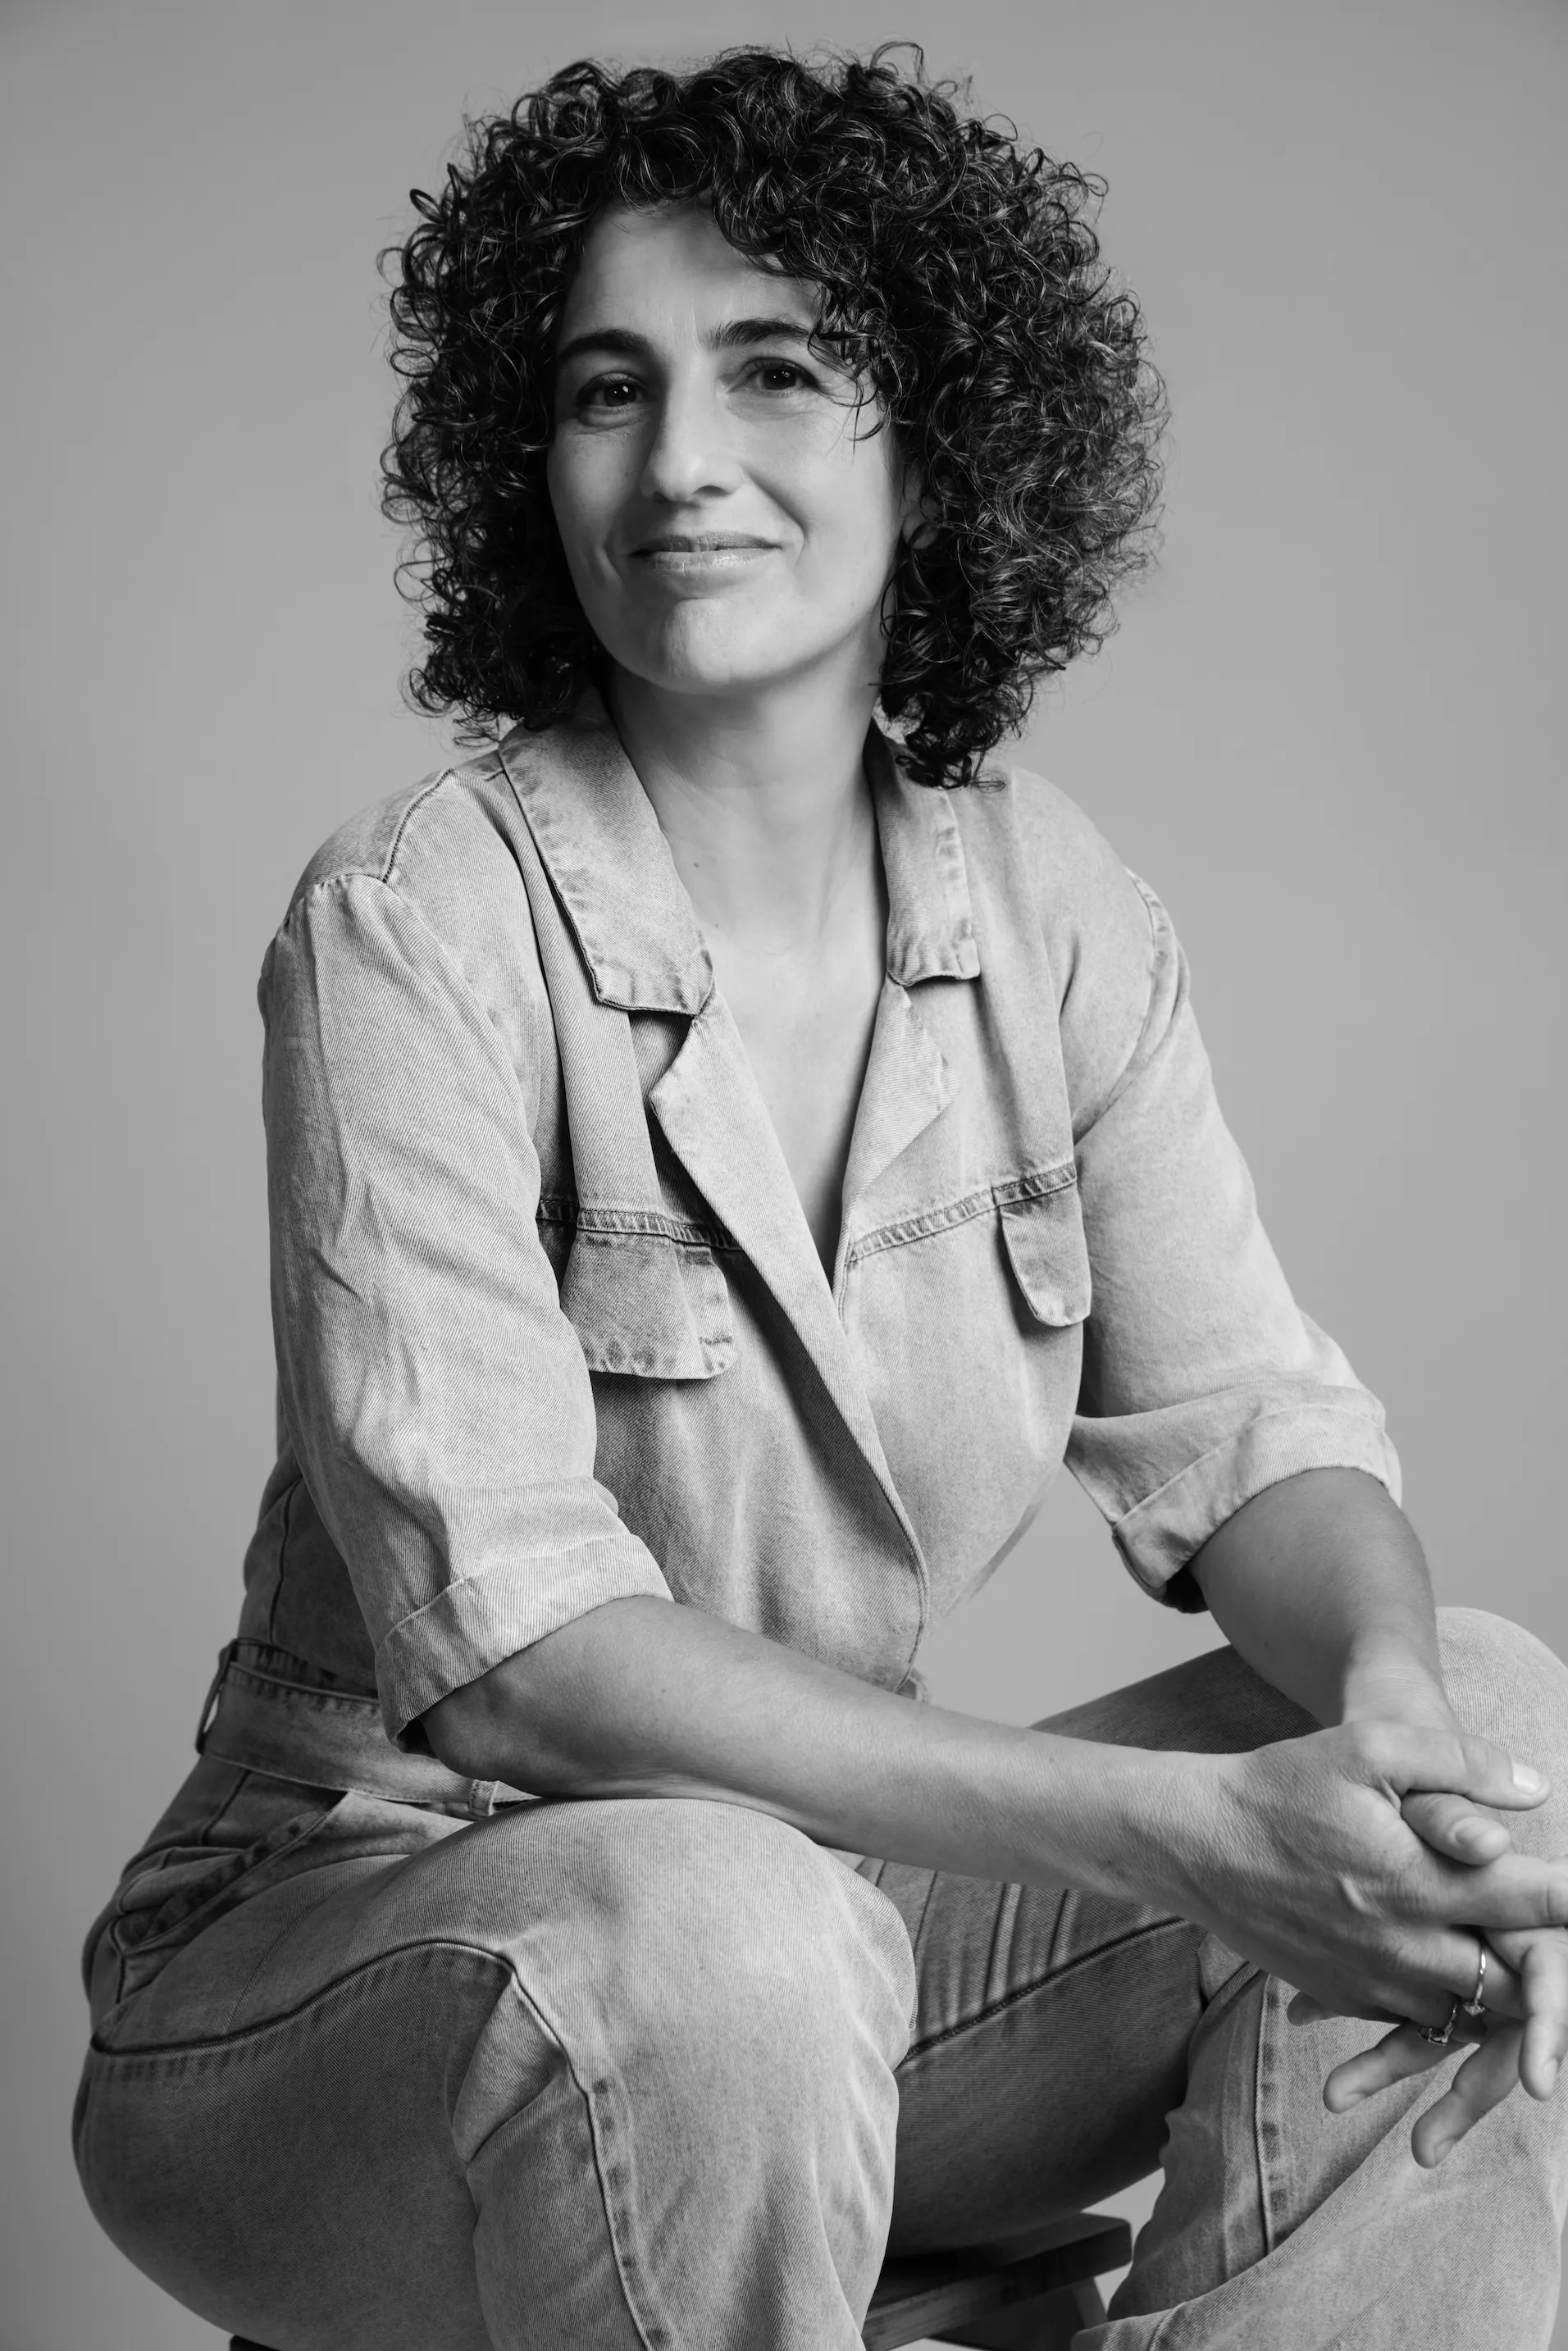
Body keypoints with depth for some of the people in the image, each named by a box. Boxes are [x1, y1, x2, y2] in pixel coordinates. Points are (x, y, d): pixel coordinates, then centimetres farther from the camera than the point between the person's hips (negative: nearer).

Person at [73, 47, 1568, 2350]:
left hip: (845, 1889, 6)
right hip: (368, 1909, -5)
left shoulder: (1048, 909, 0)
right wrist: (1183, 1826, -33)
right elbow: (506, 1626, -25)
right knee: (704, 1939, -38)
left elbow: (1239, 1422, -1)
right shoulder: (417, 926, -18)